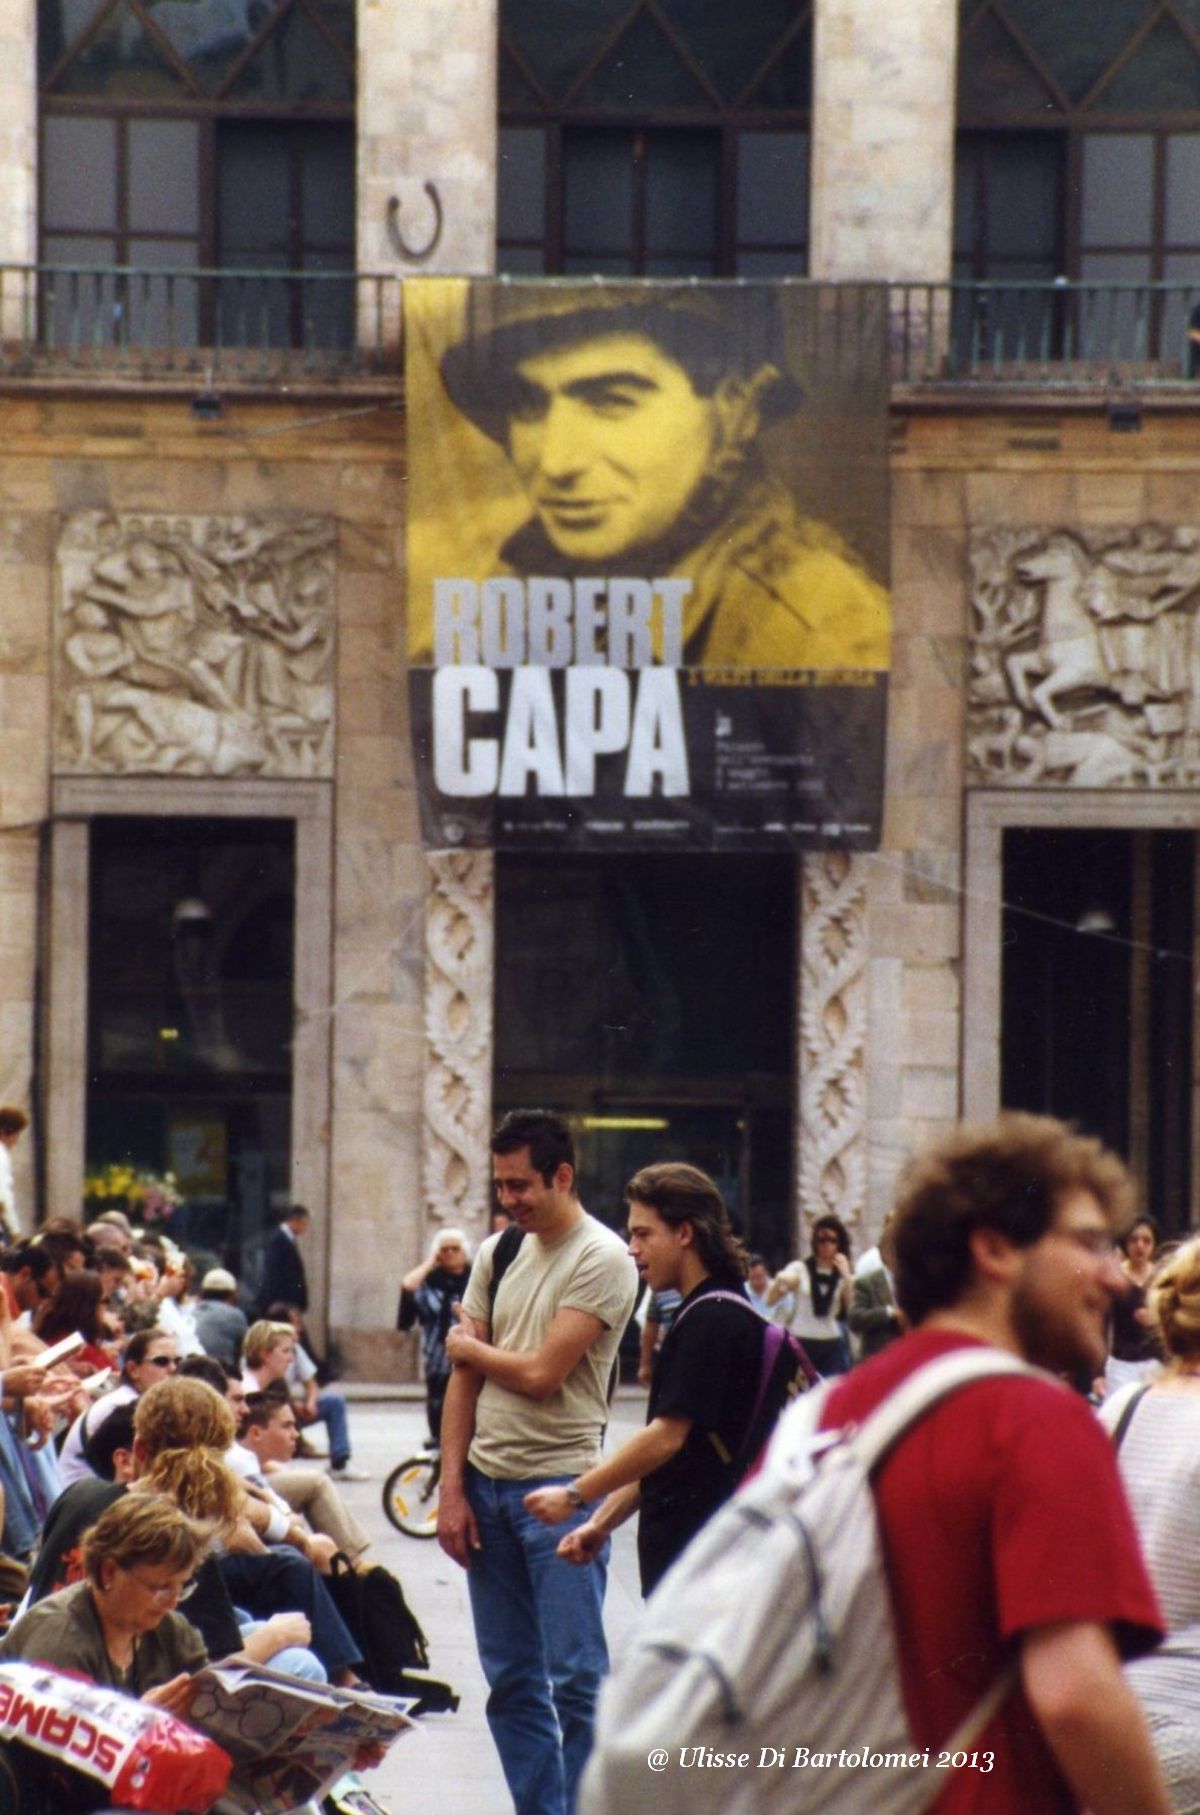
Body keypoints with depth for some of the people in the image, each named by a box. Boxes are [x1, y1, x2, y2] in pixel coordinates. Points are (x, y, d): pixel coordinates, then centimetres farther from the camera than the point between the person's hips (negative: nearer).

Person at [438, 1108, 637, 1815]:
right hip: (487, 1484, 7)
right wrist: (452, 1488, 4)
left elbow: (541, 1374, -15)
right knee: (511, 1679, 10)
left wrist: (468, 1346, 3)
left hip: (560, 1489, -7)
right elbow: (467, 1380, 11)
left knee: (575, 1678, -6)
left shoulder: (603, 1260, -8)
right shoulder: (498, 1253, 12)